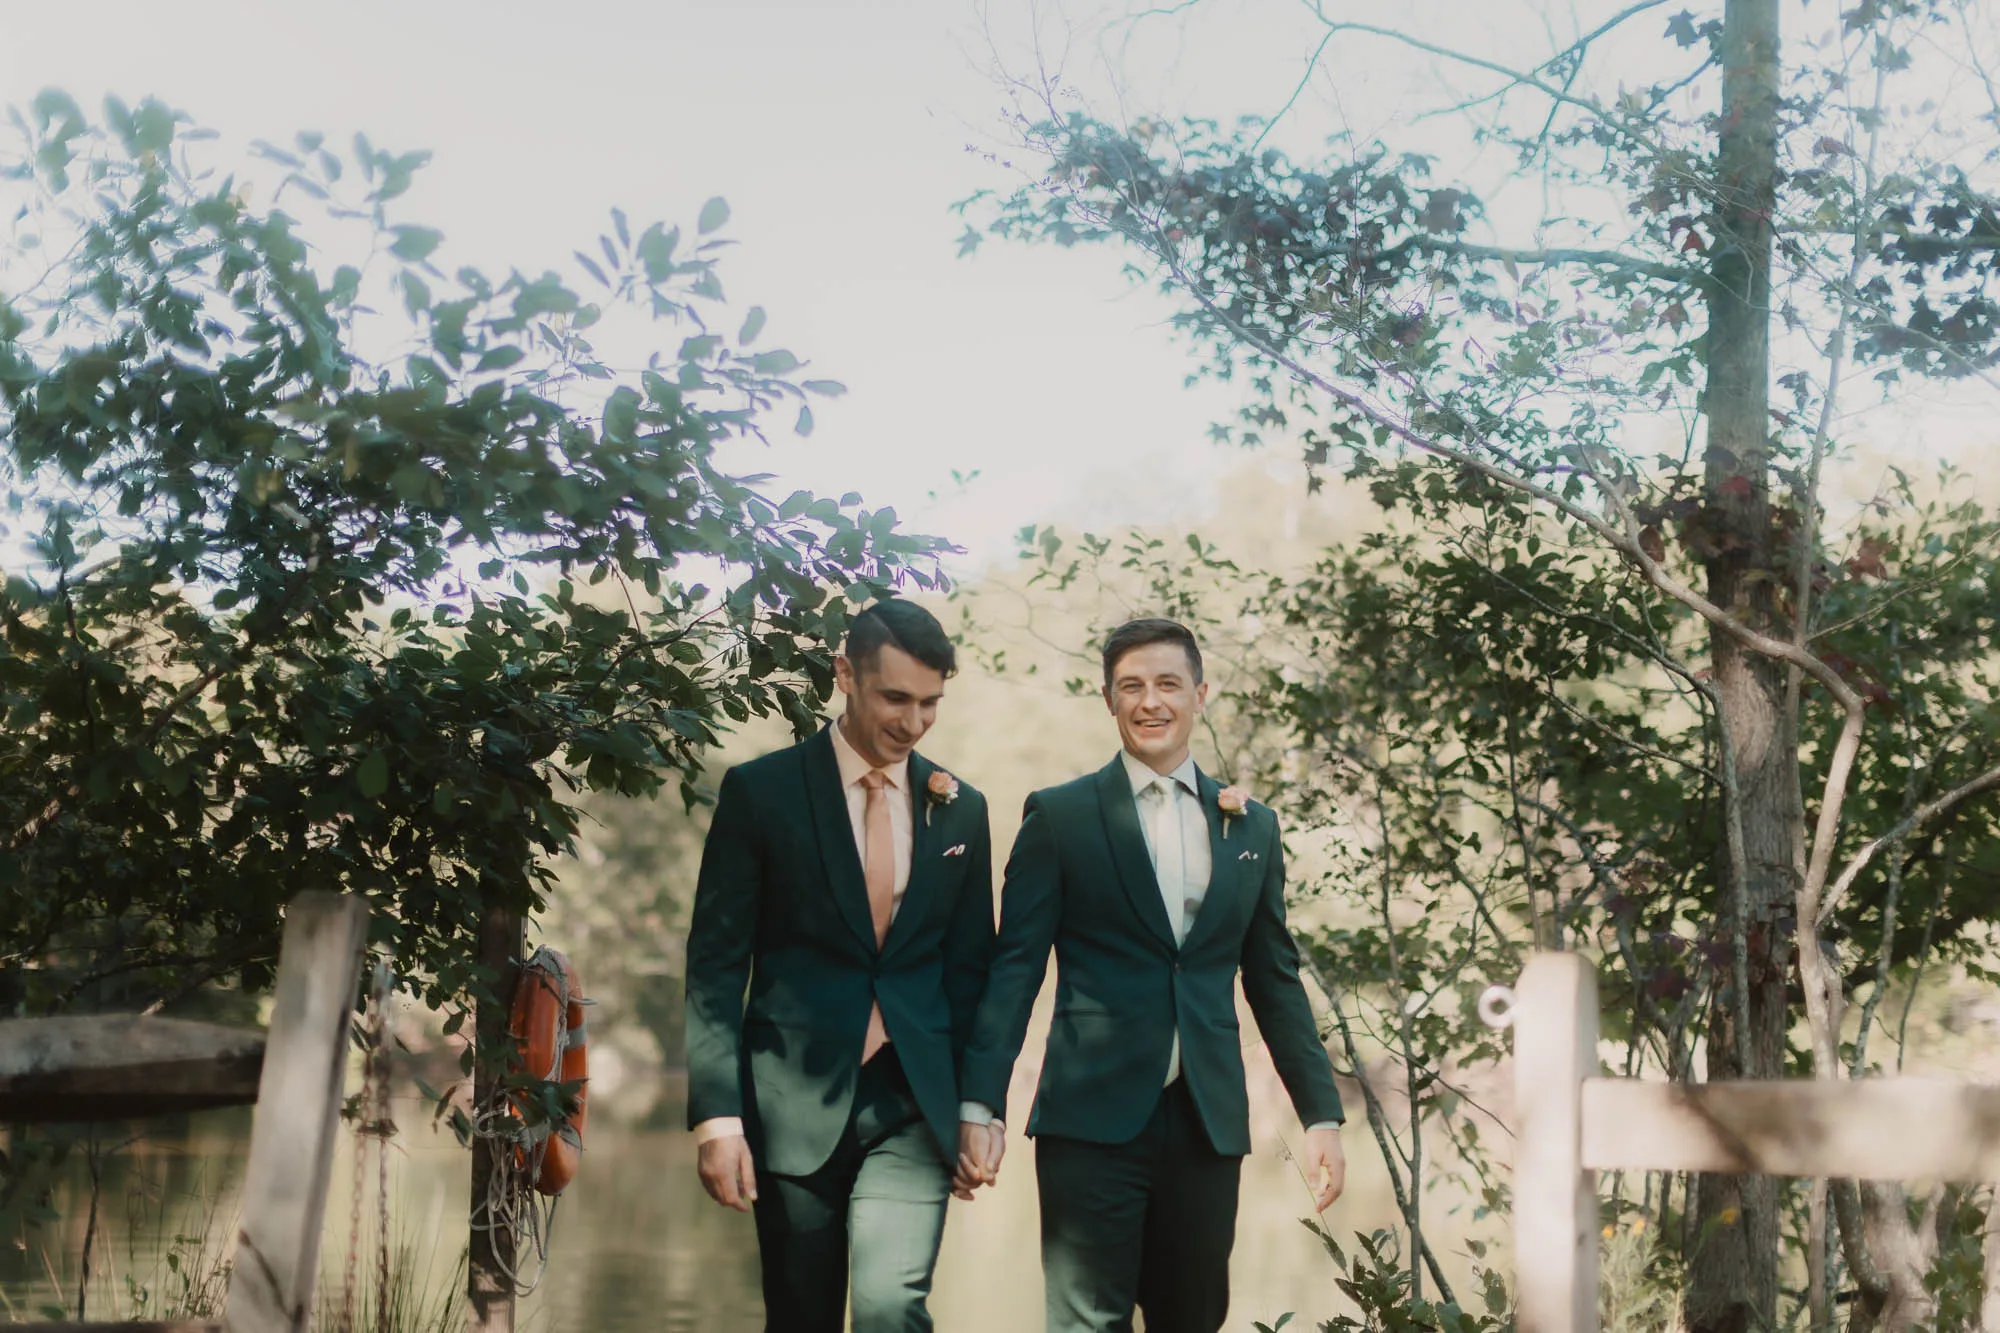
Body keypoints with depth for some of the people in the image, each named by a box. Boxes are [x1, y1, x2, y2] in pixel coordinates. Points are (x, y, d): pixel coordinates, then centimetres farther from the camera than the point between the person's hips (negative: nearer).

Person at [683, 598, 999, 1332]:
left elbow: (971, 967, 13)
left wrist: (979, 1106, 8)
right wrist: (716, 1113, -10)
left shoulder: (960, 808, 8)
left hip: (914, 1106, 1)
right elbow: (716, 962, -3)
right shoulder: (761, 791, -2)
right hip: (795, 1101, -1)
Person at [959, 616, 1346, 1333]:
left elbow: (1275, 979, 15)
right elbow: (1015, 965, -1)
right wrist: (979, 1105, -10)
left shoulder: (1252, 826, 12)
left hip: (1209, 1124, 4)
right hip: (1093, 1117, -3)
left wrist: (1321, 1113, 10)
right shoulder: (1060, 816, 2)